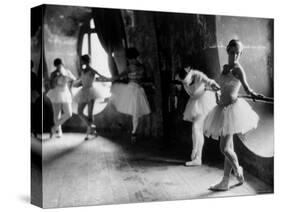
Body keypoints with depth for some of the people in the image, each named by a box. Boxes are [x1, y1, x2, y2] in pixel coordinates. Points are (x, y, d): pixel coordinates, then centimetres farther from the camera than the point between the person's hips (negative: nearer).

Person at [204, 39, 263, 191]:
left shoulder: (238, 69, -10)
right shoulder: (225, 68, 13)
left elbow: (245, 86, -25)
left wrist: (253, 94, -43)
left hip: (232, 107, -8)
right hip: (223, 108, 8)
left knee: (225, 148, -9)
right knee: (228, 147, 10)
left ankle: (238, 170, 19)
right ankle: (225, 182, 15)